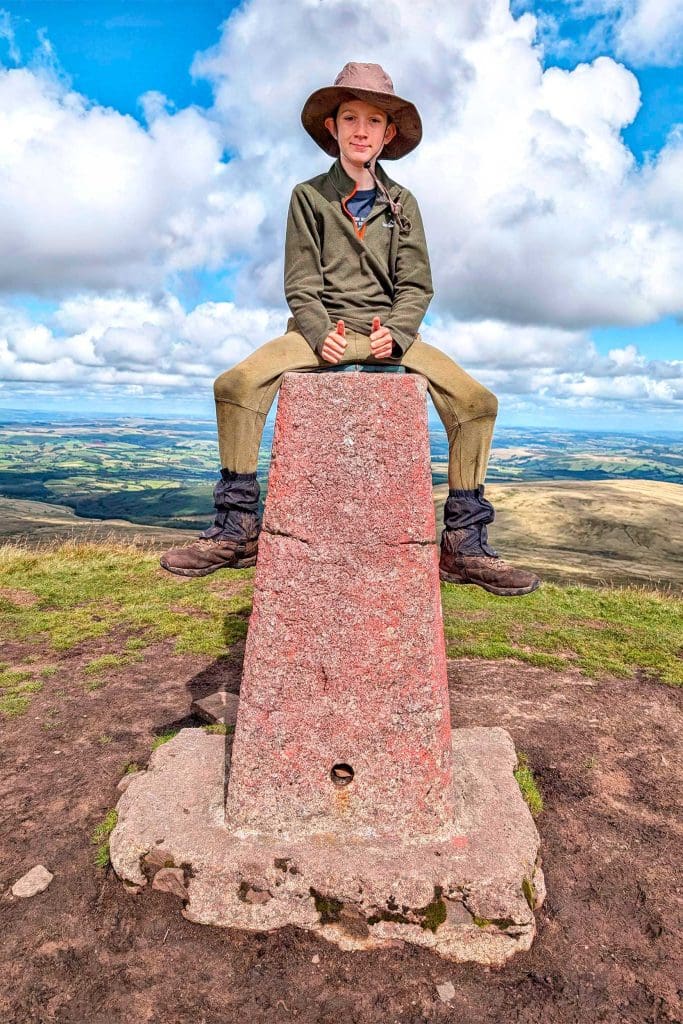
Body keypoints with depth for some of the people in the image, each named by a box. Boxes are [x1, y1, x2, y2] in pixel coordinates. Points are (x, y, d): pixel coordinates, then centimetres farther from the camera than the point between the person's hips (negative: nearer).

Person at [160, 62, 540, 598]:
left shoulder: (402, 203, 15)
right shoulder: (309, 196, 10)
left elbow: (416, 284, 6)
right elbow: (300, 284, 3)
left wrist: (396, 332, -15)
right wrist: (321, 333, -16)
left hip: (390, 330, 2)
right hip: (323, 327, -1)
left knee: (477, 401, -19)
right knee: (236, 384, -27)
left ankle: (465, 543, -8)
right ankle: (238, 528, -14)